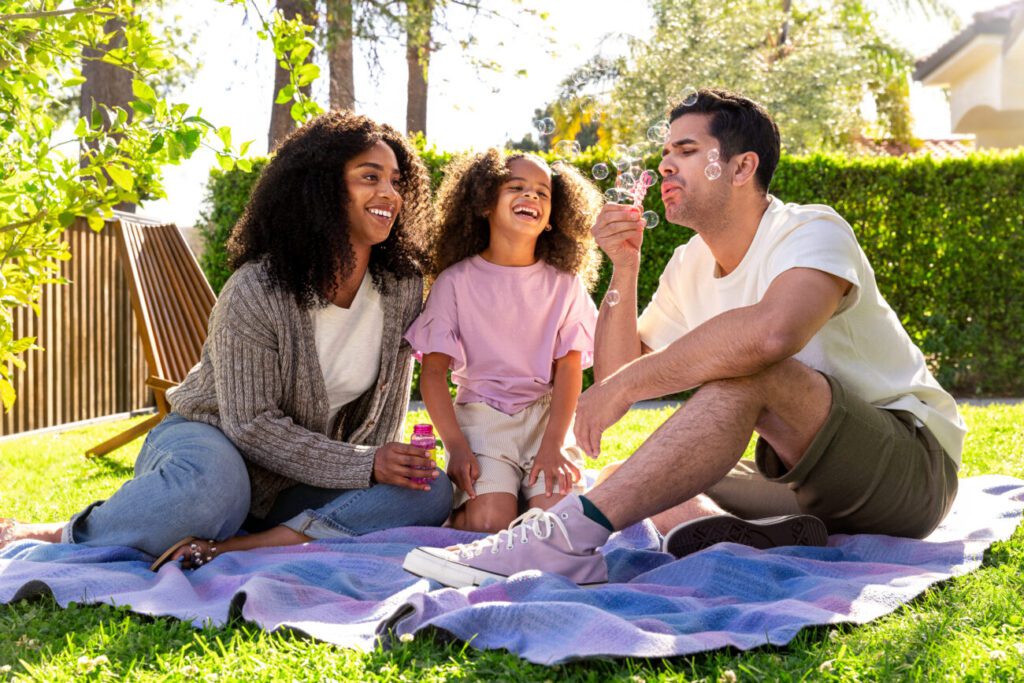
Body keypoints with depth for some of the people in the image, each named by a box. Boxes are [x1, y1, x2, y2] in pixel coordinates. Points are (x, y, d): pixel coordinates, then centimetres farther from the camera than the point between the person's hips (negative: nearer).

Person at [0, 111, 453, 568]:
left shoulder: (403, 287, -3)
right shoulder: (255, 291, -19)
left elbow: (386, 407, 7)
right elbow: (250, 424, -20)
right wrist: (362, 467, -25)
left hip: (298, 486, 5)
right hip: (213, 437, -5)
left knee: (431, 492, -22)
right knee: (211, 484, -43)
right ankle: (51, 538, -17)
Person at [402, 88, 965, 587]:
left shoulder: (812, 232, -16)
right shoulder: (689, 265, 8)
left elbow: (769, 332, -40)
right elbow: (618, 372, 4)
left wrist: (623, 385, -32)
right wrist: (623, 270, -9)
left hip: (913, 465, -8)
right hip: (805, 481, 8)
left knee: (747, 372, -32)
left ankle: (572, 535, -39)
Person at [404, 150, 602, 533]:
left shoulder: (565, 284, 4)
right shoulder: (456, 281, -2)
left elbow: (569, 369, 0)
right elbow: (433, 372, -3)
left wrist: (553, 444, -13)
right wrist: (456, 445, -14)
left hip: (546, 415, 2)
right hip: (482, 415, -2)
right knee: (490, 525, -22)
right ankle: (459, 510, 9)